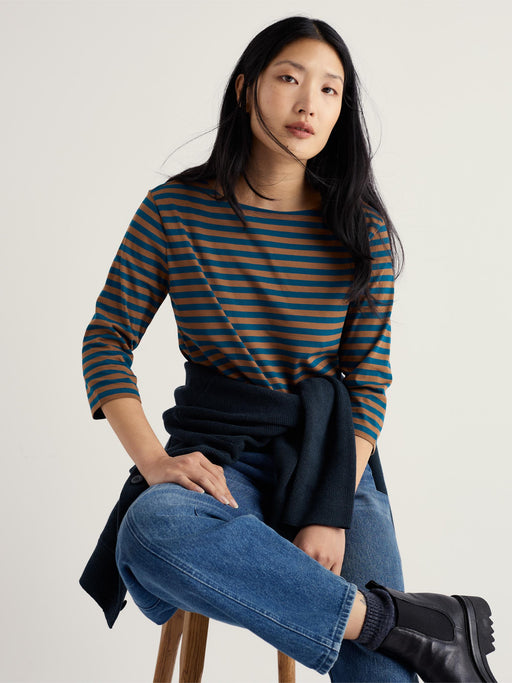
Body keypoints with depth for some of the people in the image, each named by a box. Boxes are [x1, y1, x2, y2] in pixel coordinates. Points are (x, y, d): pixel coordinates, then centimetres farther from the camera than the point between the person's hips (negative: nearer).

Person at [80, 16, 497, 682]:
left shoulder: (361, 227, 2)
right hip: (217, 447, 1)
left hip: (331, 451, 0)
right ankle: (416, 626, -29)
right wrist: (154, 459, -14)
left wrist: (334, 510, -13)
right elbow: (107, 340, 3)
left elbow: (369, 379, 0)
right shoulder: (174, 209, 0)